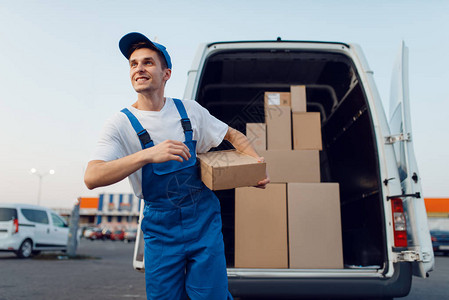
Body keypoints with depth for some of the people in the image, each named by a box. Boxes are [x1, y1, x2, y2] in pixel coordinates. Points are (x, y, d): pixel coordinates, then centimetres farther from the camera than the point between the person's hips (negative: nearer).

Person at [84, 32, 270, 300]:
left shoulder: (189, 110, 3)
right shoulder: (121, 124, -6)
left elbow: (233, 135, 16)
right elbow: (92, 178, -20)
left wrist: (257, 161, -3)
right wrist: (148, 155, -32)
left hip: (204, 220, 1)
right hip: (160, 227, 0)